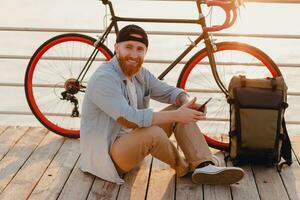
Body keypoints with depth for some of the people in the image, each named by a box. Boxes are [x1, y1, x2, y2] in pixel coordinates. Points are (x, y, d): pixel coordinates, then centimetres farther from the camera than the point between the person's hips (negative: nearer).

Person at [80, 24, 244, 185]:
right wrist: (175, 115, -30)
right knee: (152, 133, -35)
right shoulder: (104, 78, -22)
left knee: (180, 111, -2)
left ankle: (204, 166, -14)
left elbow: (170, 92, 9)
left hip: (134, 139, 9)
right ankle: (184, 167, -4)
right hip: (107, 153, -8)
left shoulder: (140, 74, 4)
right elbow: (129, 119, -33)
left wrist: (187, 102, -16)